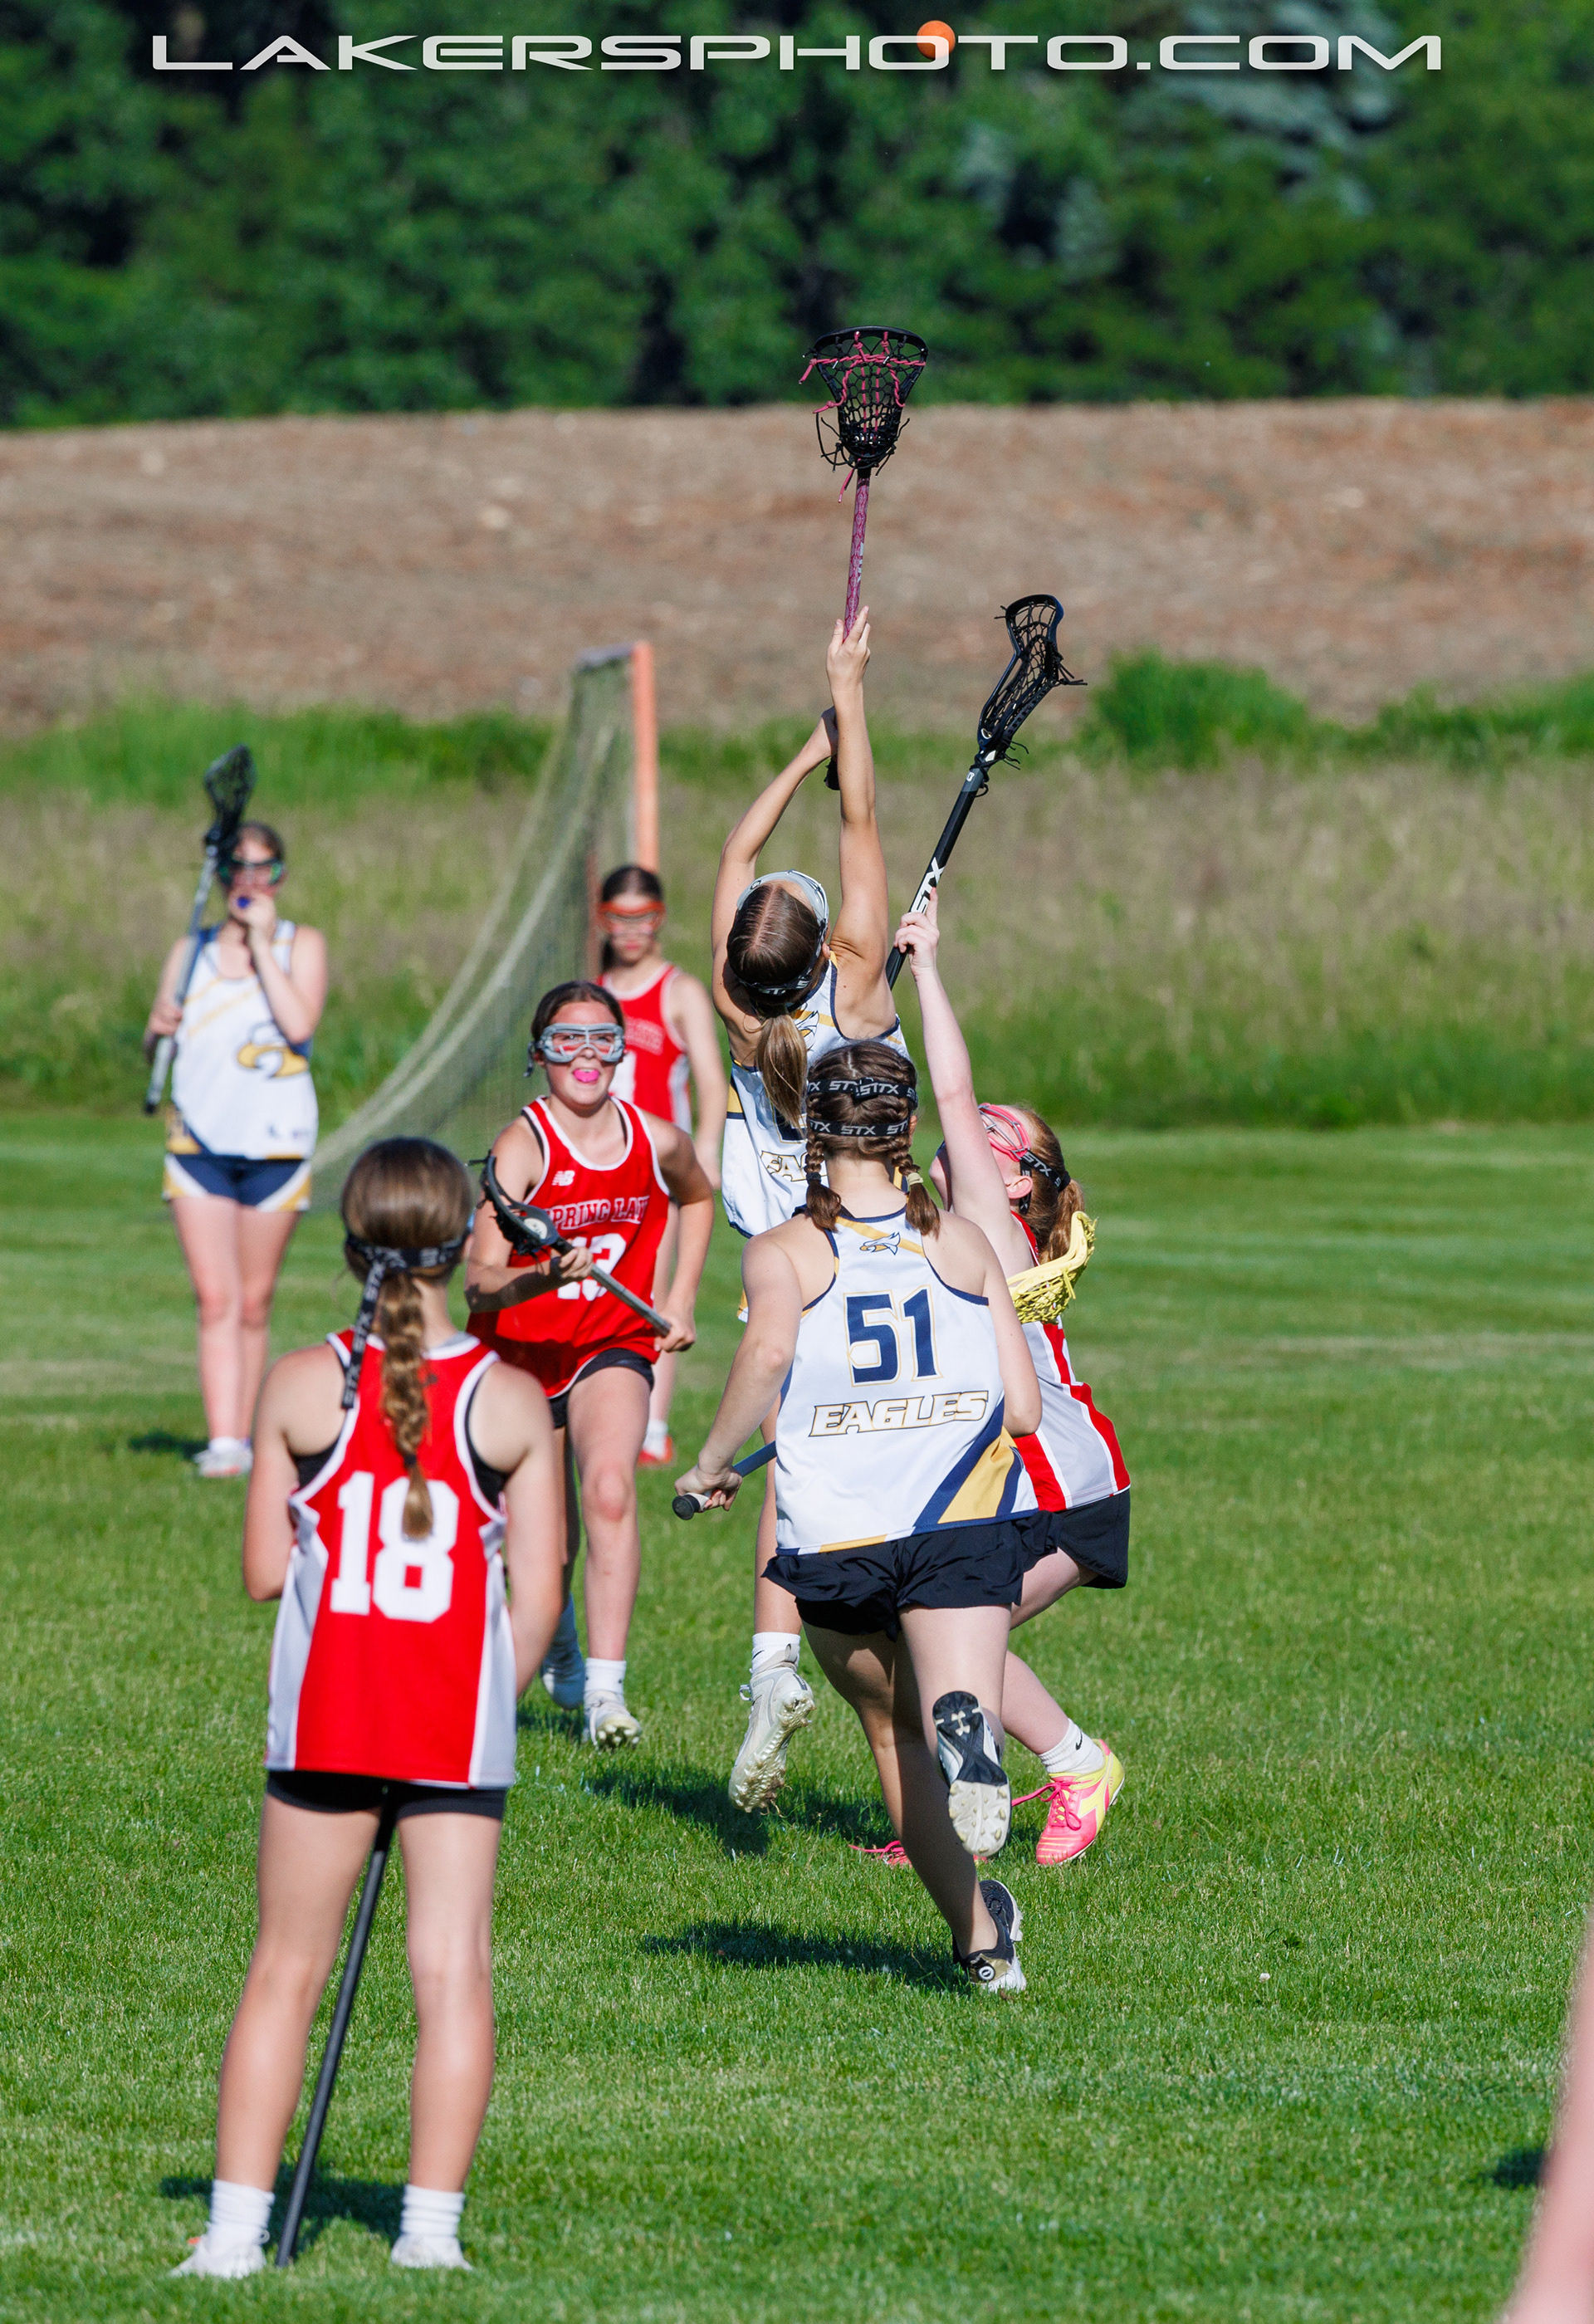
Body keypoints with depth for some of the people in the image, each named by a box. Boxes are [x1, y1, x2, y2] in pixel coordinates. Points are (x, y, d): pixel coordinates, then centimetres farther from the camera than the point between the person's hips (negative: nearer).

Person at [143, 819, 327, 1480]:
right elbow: (154, 1044, 18)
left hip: (274, 1140, -1)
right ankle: (221, 1444, -13)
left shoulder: (301, 944, 4)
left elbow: (300, 1024, -13)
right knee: (215, 1301, -8)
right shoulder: (190, 952, 12)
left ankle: (242, 1436, 14)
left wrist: (262, 944, -11)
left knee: (254, 1303, 4)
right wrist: (159, 1028, -5)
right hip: (199, 1137, 1)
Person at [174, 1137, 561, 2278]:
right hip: (459, 1718, -1)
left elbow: (264, 1572, 0)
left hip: (324, 1713, 1)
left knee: (287, 1971, 9)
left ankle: (237, 2227, 8)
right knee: (454, 1970, 3)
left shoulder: (300, 1388, -3)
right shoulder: (513, 1401, -2)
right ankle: (431, 2229, 0)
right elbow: (538, 1597, -3)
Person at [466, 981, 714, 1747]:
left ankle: (605, 1694, -30)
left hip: (614, 1346, 1)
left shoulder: (657, 1142, -9)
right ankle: (559, 1648, 45)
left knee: (610, 1486, -27)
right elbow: (478, 1282, -32)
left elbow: (697, 1198, 18)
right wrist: (543, 1277, -51)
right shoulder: (523, 1146, -22)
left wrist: (681, 1299, 10)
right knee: (549, 1549, 9)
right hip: (519, 1352, -1)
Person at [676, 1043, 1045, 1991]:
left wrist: (712, 1464, -3)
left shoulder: (782, 1252, 6)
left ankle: (979, 1933, 18)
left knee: (896, 1736, 19)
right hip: (964, 1520, 0)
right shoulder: (965, 1243, 13)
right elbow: (1022, 1408, 10)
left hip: (835, 1531, 0)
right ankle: (969, 1730, -50)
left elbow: (768, 1352, -16)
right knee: (946, 1711, -13)